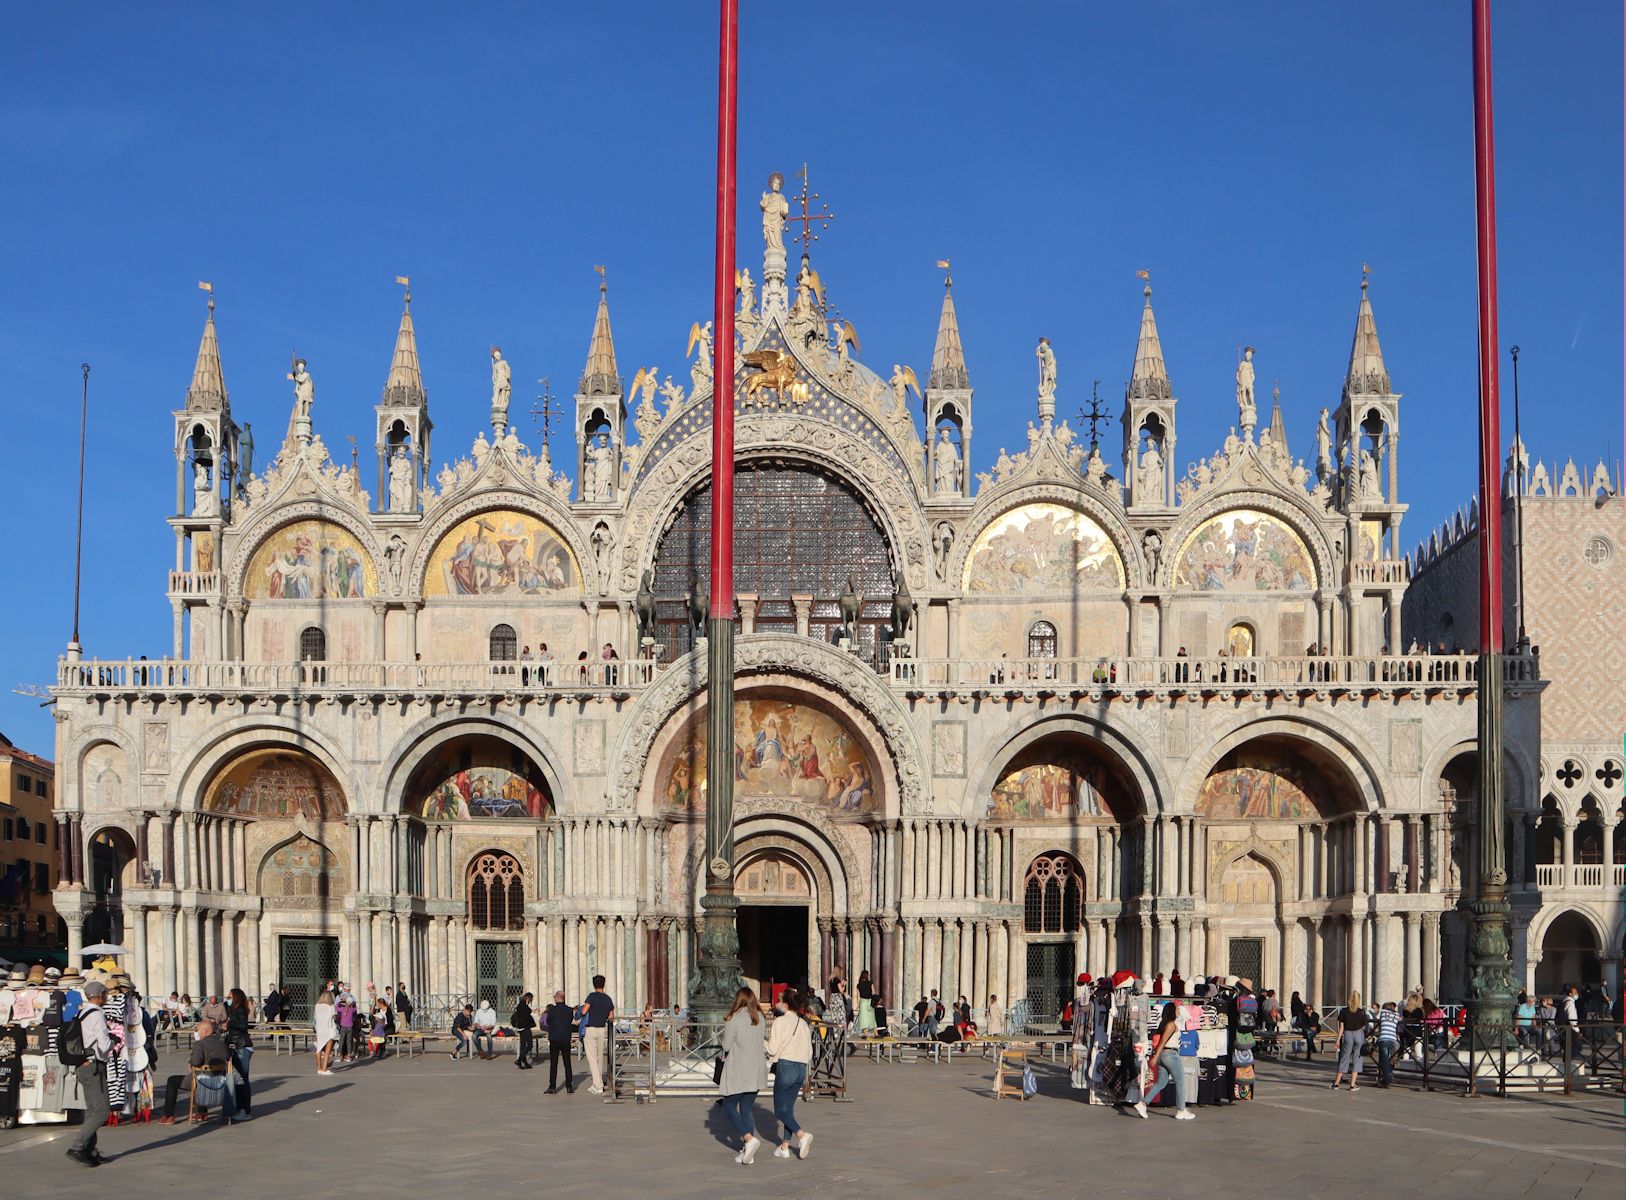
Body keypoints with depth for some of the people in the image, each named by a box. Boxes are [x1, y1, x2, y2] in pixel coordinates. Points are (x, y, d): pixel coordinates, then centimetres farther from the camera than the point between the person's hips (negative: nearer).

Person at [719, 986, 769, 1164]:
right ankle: (747, 1152, 7)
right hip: (757, 1070, 6)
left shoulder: (734, 1020, -13)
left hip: (738, 1071, -6)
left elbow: (726, 1045, -10)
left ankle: (749, 1138, -14)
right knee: (747, 1109, 12)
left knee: (729, 1107, 7)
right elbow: (763, 1042, 5)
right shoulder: (760, 1018, 4)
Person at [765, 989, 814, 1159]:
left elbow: (773, 1049, -12)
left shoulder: (780, 1021, -10)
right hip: (801, 1068, 6)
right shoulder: (803, 1023, 8)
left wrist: (771, 1057, 9)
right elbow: (809, 1051, 9)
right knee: (789, 1108, 14)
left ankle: (802, 1134, -17)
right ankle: (784, 1147, 15)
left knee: (780, 1110, 2)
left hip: (785, 1067, -6)